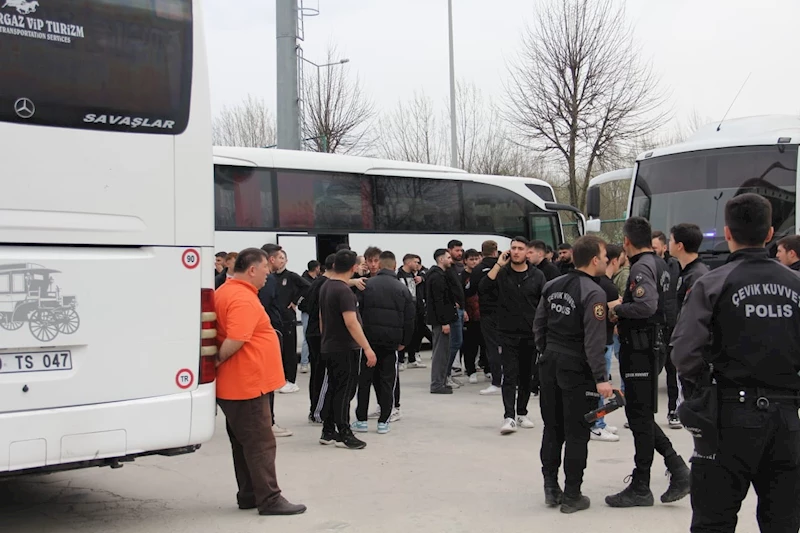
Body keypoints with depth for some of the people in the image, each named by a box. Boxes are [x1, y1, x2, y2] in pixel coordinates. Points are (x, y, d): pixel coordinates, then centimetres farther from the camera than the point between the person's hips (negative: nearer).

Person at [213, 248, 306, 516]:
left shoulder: (226, 292, 12)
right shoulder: (244, 299, -20)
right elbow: (235, 341, -28)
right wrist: (216, 362, -15)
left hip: (237, 383, 10)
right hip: (247, 383, -10)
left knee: (244, 442, 16)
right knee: (260, 443, -3)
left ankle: (249, 495, 24)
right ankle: (269, 499, 3)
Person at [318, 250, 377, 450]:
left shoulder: (325, 287, 9)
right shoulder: (344, 290, -19)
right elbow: (351, 322, -25)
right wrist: (367, 348, -25)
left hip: (328, 348, 9)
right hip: (345, 349, -9)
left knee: (333, 389, 13)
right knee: (344, 392, -3)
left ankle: (328, 432, 17)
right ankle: (343, 435, 1)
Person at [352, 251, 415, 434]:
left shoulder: (367, 285, -2)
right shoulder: (402, 289, 3)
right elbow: (409, 318, 4)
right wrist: (404, 341, 13)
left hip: (369, 338, -1)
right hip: (391, 341, 1)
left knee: (364, 379, 9)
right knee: (387, 381, 7)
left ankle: (361, 420, 11)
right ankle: (383, 421, 8)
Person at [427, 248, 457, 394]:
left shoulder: (438, 275, 17)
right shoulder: (437, 277, -15)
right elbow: (438, 301, -21)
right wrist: (444, 322, -21)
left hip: (440, 319, 10)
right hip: (440, 319, -10)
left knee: (442, 351, 14)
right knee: (440, 351, -6)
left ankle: (440, 382, 19)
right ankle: (437, 384, -3)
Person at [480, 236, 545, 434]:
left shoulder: (537, 275, 2)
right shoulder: (502, 272, 0)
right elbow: (484, 286, -17)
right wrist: (499, 264, -17)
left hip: (531, 334, 2)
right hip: (508, 333, -2)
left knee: (527, 375, 11)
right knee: (510, 375, -8)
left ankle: (522, 413, 24)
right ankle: (509, 417, -10)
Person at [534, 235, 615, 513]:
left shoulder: (552, 286, 6)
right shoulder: (593, 293, -16)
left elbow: (538, 325, 11)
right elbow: (593, 341, -21)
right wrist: (601, 378, -19)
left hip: (551, 363, 7)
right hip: (577, 368, -7)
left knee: (552, 428, 15)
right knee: (576, 433, 3)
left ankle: (551, 488, 21)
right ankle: (571, 496, 9)